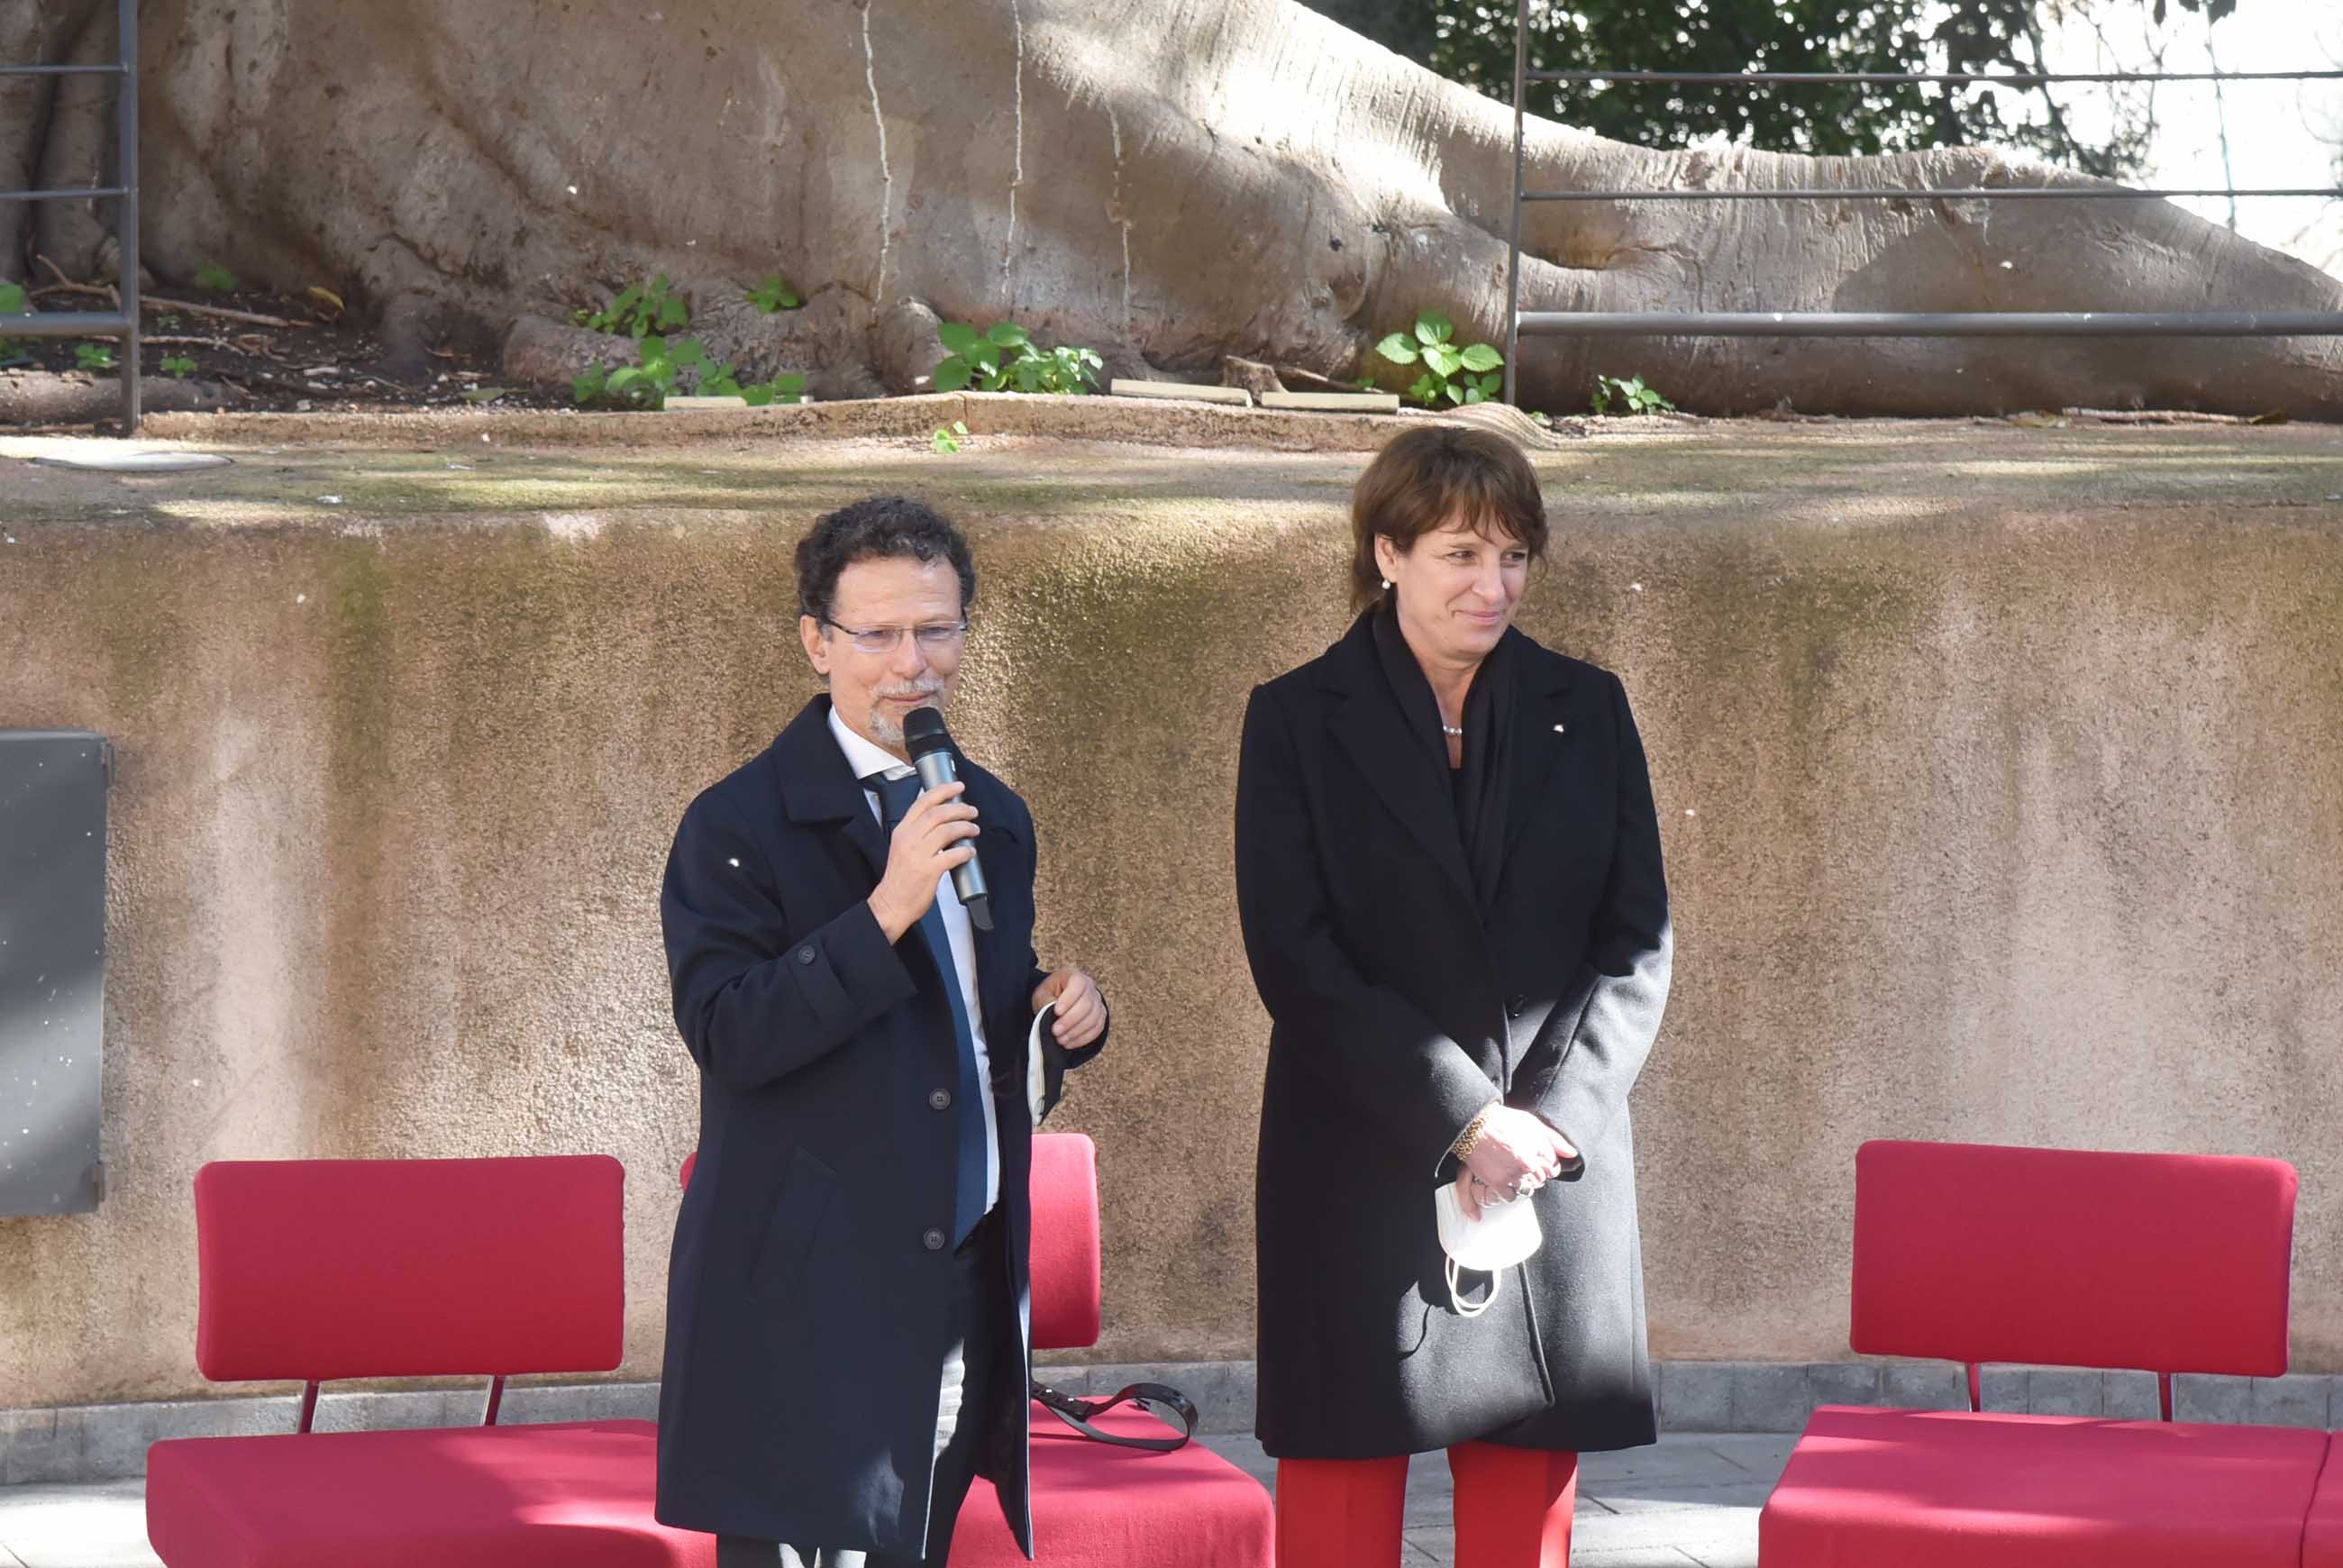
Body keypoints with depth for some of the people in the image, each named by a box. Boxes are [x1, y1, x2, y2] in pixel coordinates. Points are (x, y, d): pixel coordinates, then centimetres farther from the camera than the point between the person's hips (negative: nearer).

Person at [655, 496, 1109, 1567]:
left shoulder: (994, 820, 15)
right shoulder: (740, 827, -8)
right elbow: (726, 1034, -19)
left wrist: (1064, 1015, 3)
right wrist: (885, 913, -27)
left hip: (968, 1280, 7)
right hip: (808, 1300, -7)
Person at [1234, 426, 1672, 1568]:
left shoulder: (1585, 712, 9)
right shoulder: (1297, 721, 1)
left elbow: (1638, 939, 6)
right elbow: (1295, 959, -7)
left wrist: (1550, 1117, -9)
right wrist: (1465, 1119, -14)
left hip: (1557, 1172, 2)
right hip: (1364, 1180, -2)